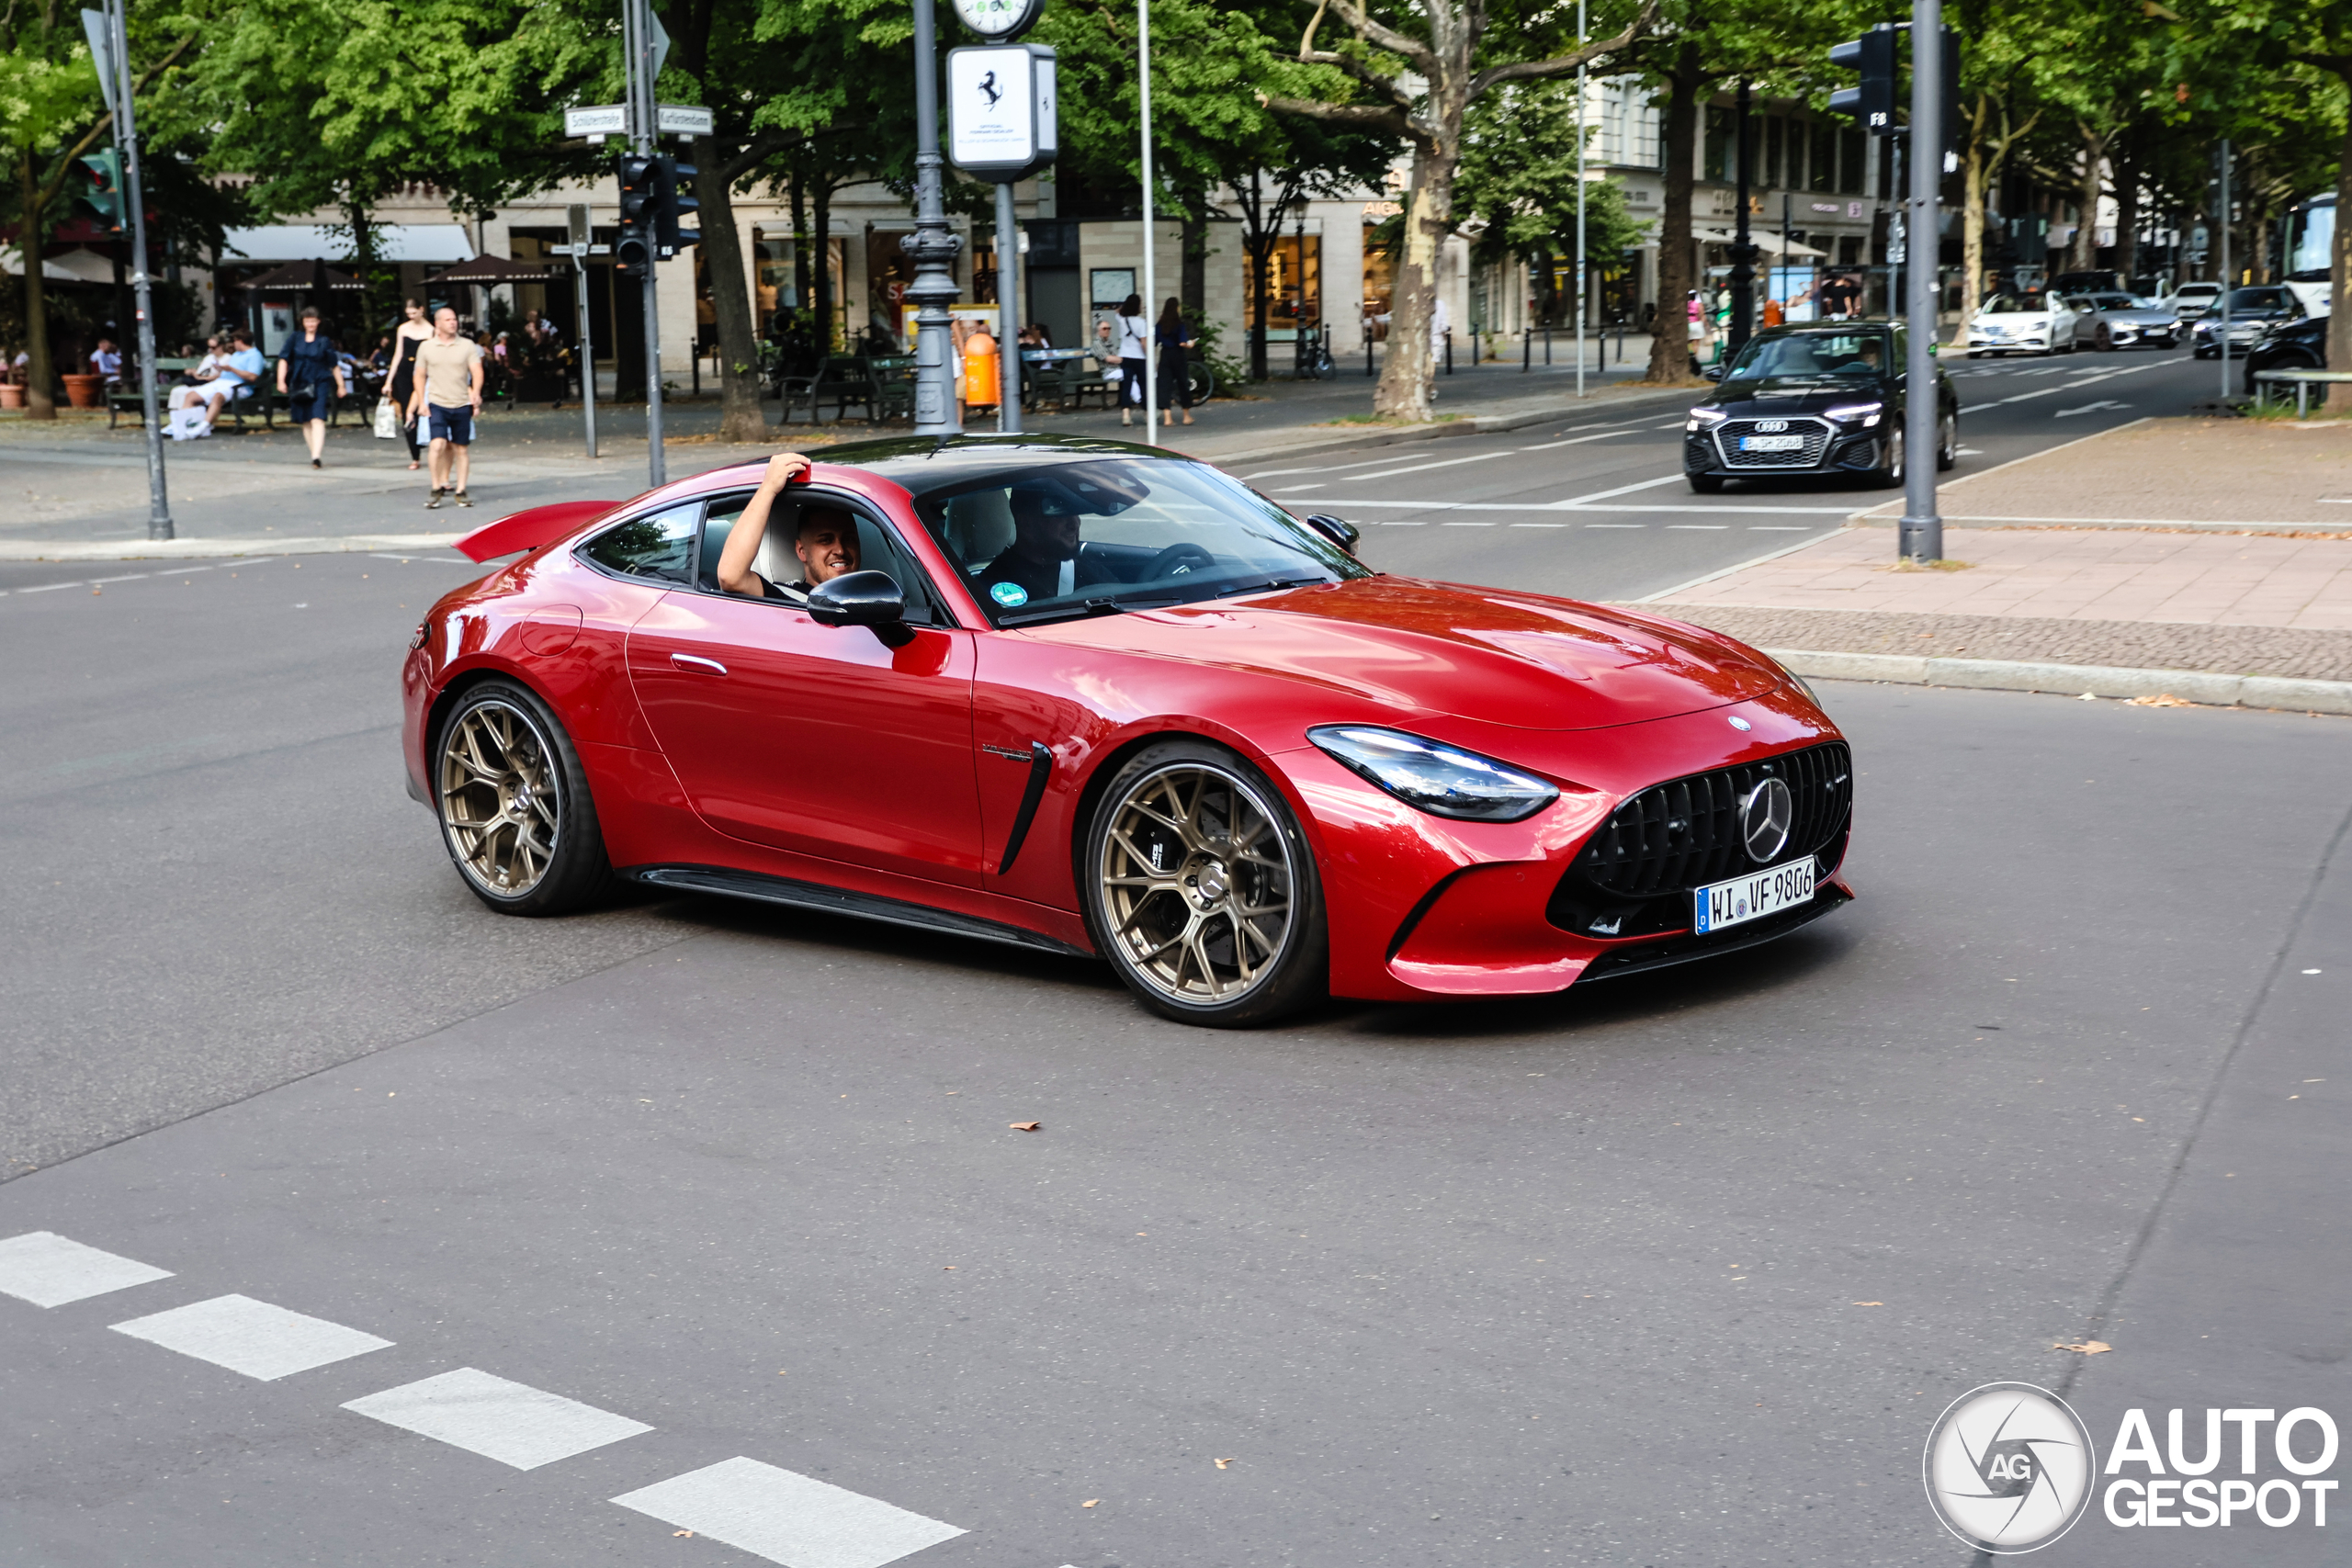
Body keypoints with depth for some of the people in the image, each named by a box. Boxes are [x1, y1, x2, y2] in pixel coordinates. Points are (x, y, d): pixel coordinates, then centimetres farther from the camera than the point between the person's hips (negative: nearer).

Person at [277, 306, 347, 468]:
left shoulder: (324, 342, 5)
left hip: (319, 385, -3)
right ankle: (315, 452, 21)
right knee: (306, 423, 9)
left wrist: (341, 385, 11)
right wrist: (281, 380, -6)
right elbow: (284, 359, 4)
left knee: (317, 420, -17)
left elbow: (334, 365, 10)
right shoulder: (295, 339, 7)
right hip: (299, 386, 3)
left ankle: (316, 456, -27)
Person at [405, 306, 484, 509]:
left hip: (462, 405, 1)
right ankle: (437, 489, -5)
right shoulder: (426, 347, 6)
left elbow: (477, 371, -6)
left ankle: (460, 491, 14)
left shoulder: (467, 346, 4)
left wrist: (476, 393, -24)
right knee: (438, 445, -16)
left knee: (461, 449, 5)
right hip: (437, 404, -1)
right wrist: (421, 402, 4)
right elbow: (420, 376, 12)